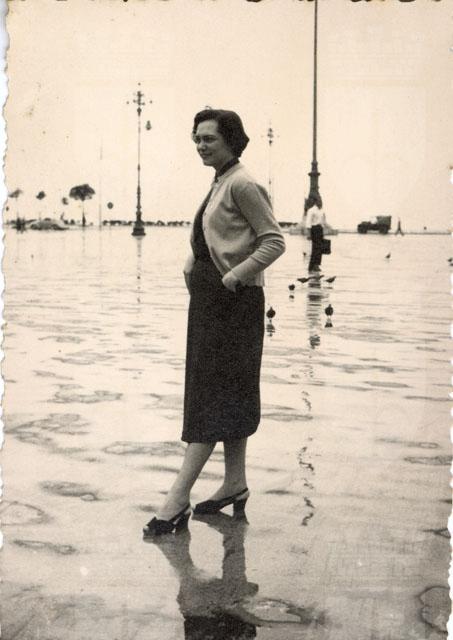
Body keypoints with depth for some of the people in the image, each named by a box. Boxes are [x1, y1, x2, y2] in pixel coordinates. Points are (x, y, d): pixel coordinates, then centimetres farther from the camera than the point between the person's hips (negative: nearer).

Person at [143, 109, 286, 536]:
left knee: (213, 394, -9)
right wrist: (193, 265, 12)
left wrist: (235, 275, -21)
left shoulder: (242, 184, -12)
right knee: (229, 394, 12)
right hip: (209, 299, 10)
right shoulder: (219, 184, 16)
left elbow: (274, 241, -16)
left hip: (234, 301, -10)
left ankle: (179, 496, -9)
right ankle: (235, 483, 20)